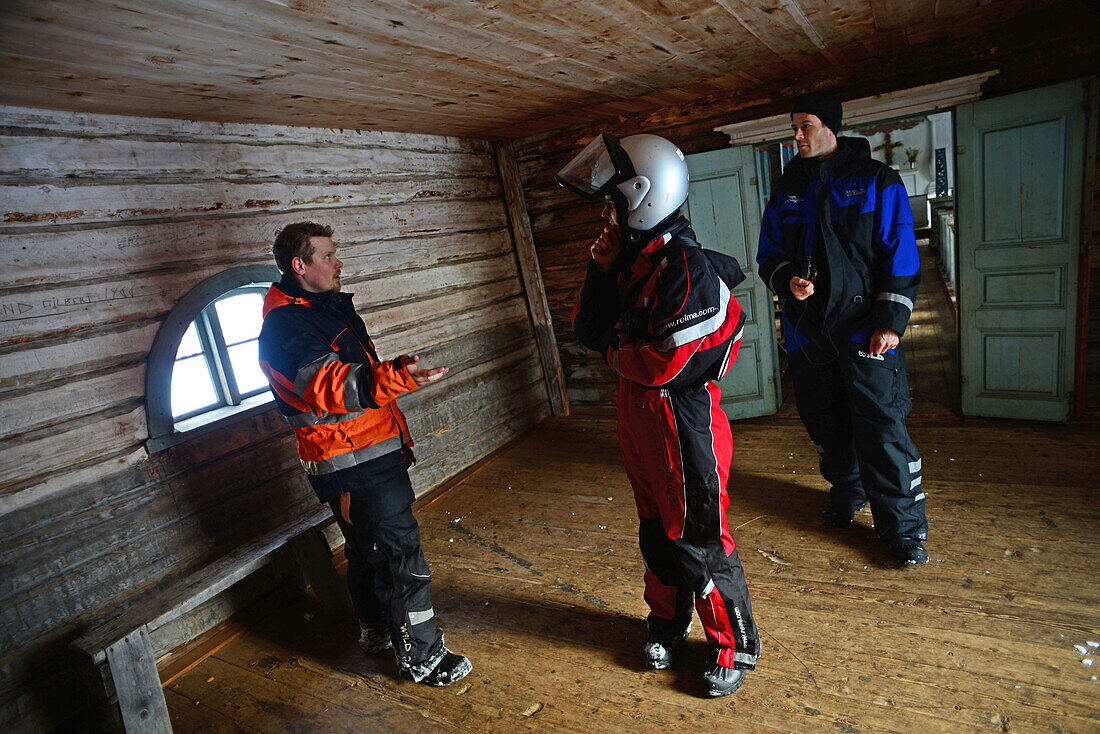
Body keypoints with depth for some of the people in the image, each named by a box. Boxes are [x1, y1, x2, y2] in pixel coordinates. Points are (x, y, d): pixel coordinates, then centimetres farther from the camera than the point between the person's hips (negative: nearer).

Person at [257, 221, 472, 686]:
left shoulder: (328, 306, 15)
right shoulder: (287, 325, -18)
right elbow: (327, 385, -33)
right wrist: (394, 378, -45)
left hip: (370, 452, 10)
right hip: (354, 463, -10)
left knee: (367, 549, 22)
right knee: (399, 552, -4)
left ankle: (377, 631, 39)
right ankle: (420, 655, 9)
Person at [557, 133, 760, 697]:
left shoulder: (686, 268, -22)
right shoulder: (632, 259, 6)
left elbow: (664, 363, -26)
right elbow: (588, 327, 7)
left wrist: (613, 351, -7)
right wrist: (601, 270, -6)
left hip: (683, 424, -8)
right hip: (638, 419, 8)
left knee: (699, 541, 6)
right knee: (656, 531, 22)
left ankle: (735, 647, 28)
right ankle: (667, 622, 43)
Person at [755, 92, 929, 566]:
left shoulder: (876, 180, 1)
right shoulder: (787, 190, 12)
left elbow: (900, 256, -2)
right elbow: (769, 256, 16)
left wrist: (891, 322, -10)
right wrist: (787, 281, -7)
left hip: (864, 327, -4)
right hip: (807, 330, 4)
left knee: (881, 424, -6)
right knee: (825, 424, 11)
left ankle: (904, 526, 7)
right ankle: (847, 495, 34)